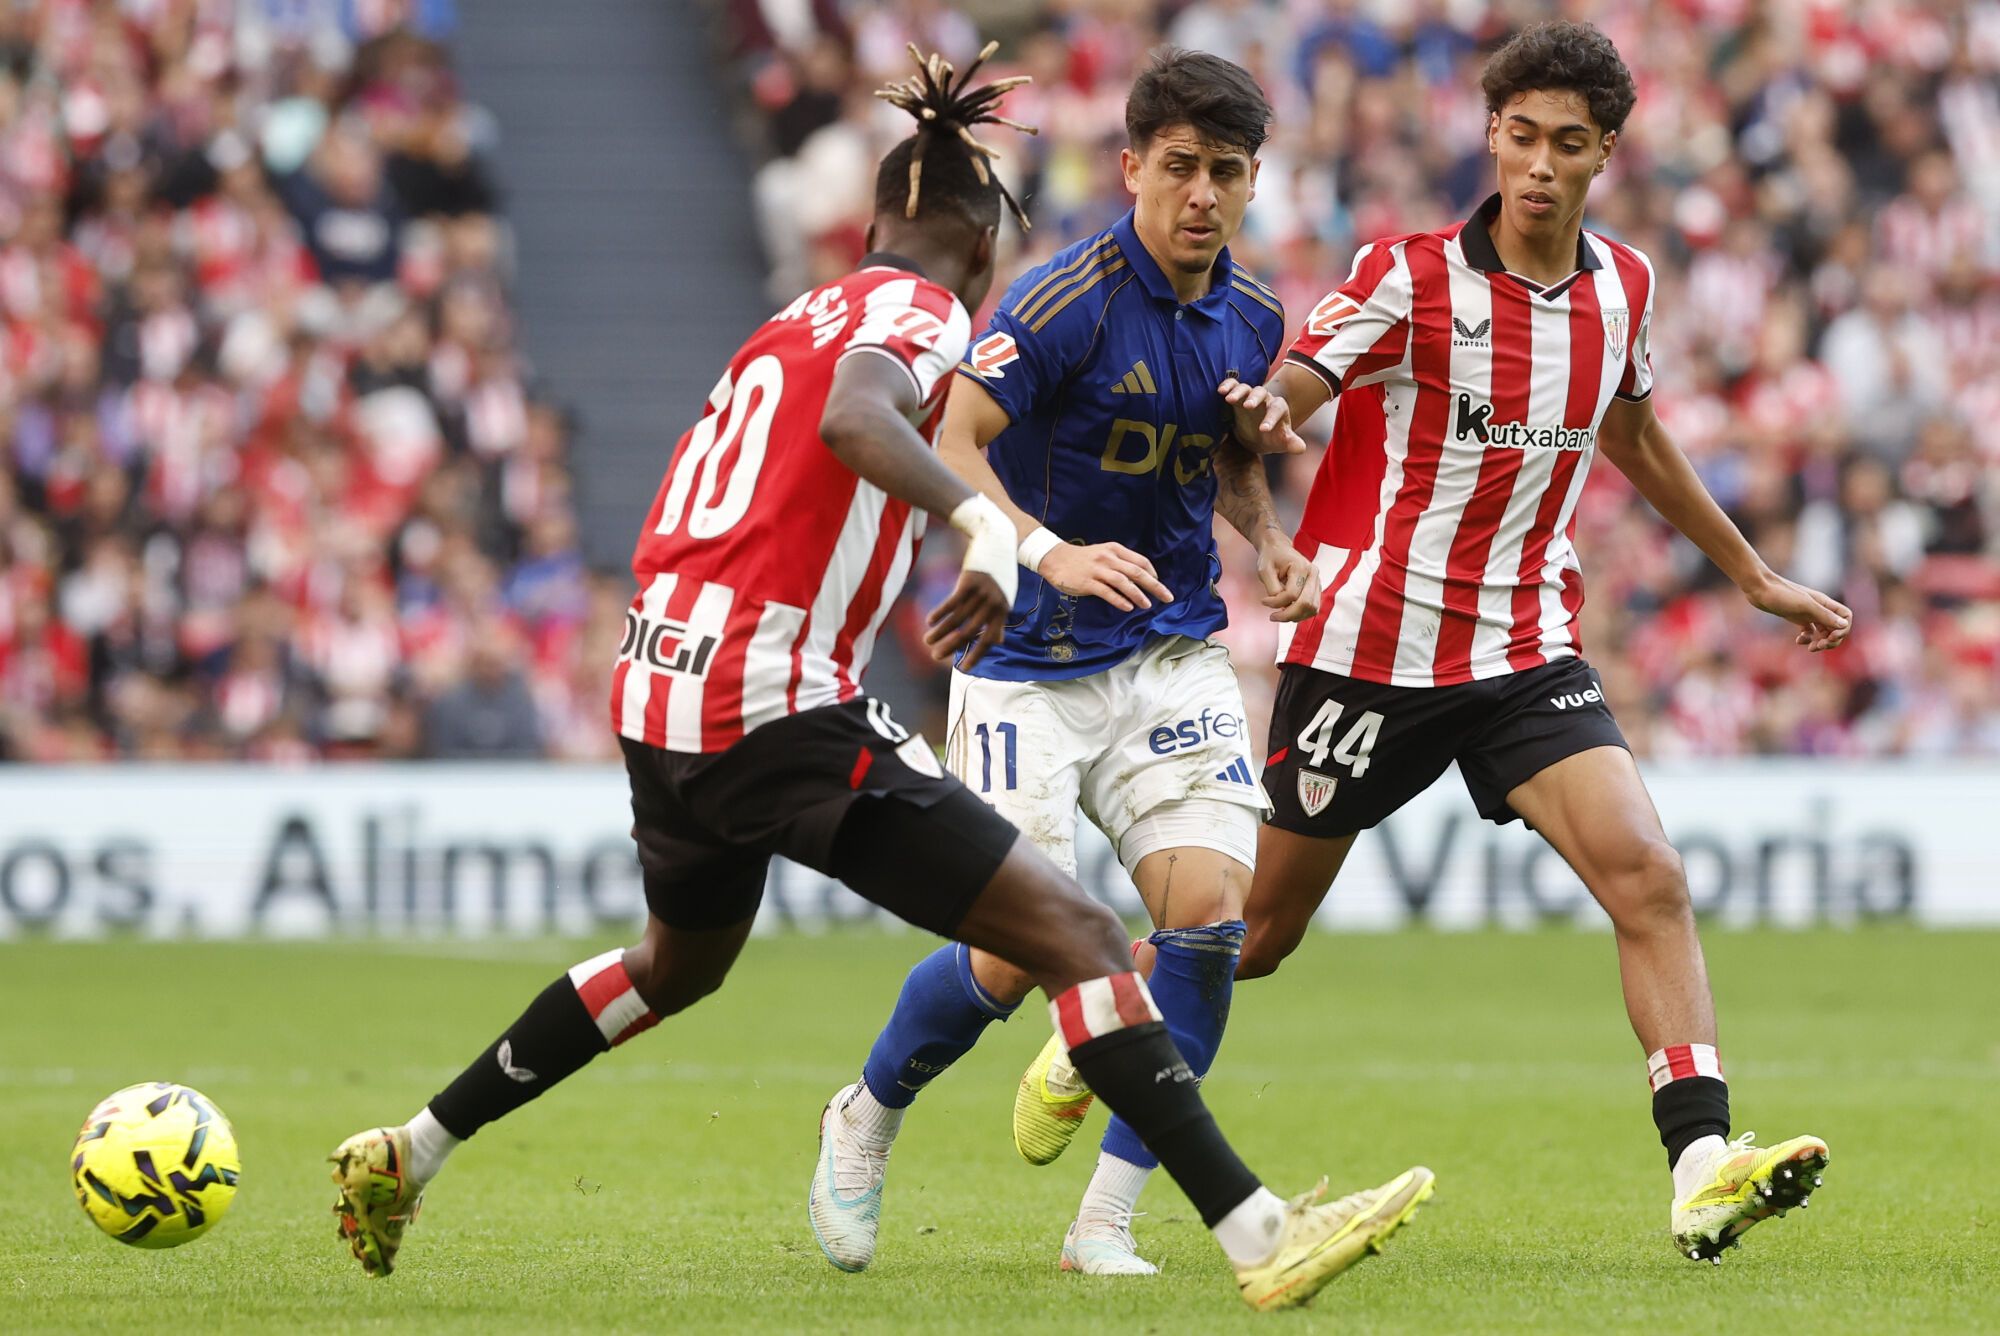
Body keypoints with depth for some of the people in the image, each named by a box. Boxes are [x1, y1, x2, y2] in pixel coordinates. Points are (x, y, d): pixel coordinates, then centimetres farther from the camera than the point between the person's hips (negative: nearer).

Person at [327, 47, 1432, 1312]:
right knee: (1077, 932, -10)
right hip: (779, 704, -9)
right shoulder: (921, 309, -4)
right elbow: (853, 416, -26)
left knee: (681, 962, 36)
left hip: (659, 690, 9)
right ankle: (1261, 1233, -19)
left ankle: (406, 1157, 43)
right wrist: (983, 523, -39)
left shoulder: (793, 320, 20)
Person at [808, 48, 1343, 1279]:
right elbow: (947, 446, -24)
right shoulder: (1068, 299, -17)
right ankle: (866, 1121, 24)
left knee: (1210, 909, -15)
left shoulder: (1251, 318, 4)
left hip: (1173, 656, 5)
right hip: (1030, 663, -5)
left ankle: (1107, 1220, -4)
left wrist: (1271, 540, 3)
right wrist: (1049, 551, -39)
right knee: (1016, 956, -9)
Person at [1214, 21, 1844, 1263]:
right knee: (1253, 935, 7)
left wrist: (1755, 575, 28)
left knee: (1649, 877, -18)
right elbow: (1286, 390, -15)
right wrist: (1256, 408, -40)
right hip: (1371, 644, -3)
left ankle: (1704, 1171, -25)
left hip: (1528, 652, 3)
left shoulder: (1623, 285, 4)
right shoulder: (1409, 275, -12)